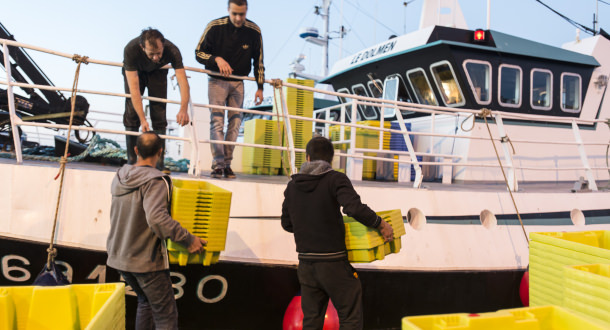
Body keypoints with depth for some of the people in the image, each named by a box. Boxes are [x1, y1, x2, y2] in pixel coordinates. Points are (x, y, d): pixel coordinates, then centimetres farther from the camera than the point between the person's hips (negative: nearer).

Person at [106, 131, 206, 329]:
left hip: (119, 256, 8)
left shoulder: (120, 177, 4)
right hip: (146, 261, -8)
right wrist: (188, 239, -29)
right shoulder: (155, 182, -21)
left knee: (145, 302, 28)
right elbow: (157, 218, -35)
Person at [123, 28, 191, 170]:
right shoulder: (130, 50, -41)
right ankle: (131, 161, -4)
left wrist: (183, 109, -60)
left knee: (159, 113, -10)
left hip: (157, 72, 1)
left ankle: (159, 163, -8)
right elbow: (134, 88, -43)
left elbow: (183, 82, -43)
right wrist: (142, 120, -49)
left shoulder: (172, 50, -39)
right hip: (134, 71, -1)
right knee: (132, 112, -10)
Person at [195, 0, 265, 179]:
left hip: (238, 82, 3)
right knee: (217, 120, -13)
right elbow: (199, 52, -5)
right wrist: (217, 59, -24)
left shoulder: (254, 31, -5)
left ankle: (227, 164, 7)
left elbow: (258, 61, 5)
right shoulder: (215, 27, -12)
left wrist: (260, 87, 2)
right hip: (217, 80, -2)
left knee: (235, 121, 0)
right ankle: (218, 164, -14)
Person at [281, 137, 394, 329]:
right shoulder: (335, 179, -9)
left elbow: (287, 223, 12)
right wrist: (380, 224, -11)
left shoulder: (293, 185, 7)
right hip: (333, 263, -5)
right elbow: (355, 208, -25)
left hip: (306, 264, 5)